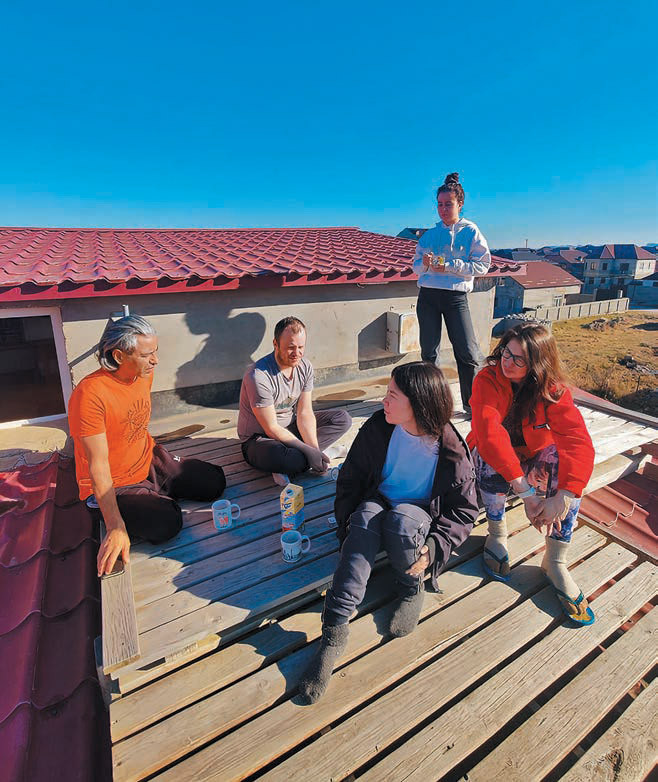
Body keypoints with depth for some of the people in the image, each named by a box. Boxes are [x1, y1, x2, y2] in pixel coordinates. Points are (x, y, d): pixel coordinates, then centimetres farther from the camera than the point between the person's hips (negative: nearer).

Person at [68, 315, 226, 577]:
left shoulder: (145, 374, -5)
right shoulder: (89, 394, -28)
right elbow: (98, 466, -28)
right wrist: (116, 527, -31)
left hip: (149, 462, 7)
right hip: (112, 484, -6)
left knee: (215, 482, -1)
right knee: (165, 524, -26)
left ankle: (157, 494, 15)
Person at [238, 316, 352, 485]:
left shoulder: (305, 366, -6)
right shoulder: (258, 376, -27)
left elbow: (305, 414, -6)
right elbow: (272, 429, -24)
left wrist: (314, 449, -20)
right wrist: (310, 451, -26)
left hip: (291, 427, 8)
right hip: (259, 439, -8)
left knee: (343, 419, -1)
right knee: (295, 460, -40)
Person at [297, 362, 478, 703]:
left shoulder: (451, 449, -14)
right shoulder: (377, 428, -9)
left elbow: (464, 509, -5)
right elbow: (350, 478, 2)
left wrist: (433, 547, -19)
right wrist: (348, 522, -10)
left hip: (421, 519, -2)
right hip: (376, 506, 2)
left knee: (401, 517, -37)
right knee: (366, 517, -34)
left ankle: (411, 589, -4)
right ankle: (334, 631, -33)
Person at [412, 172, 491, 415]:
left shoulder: (470, 231, 3)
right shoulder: (430, 234, 12)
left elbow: (483, 265, -4)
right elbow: (415, 265, 14)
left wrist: (450, 266, -13)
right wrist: (425, 264, -9)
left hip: (456, 297, -3)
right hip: (427, 296, 3)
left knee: (467, 352, -8)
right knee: (428, 350, 8)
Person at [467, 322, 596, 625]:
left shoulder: (553, 389, -17)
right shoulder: (488, 380, -22)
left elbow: (579, 441, -30)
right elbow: (490, 432, -37)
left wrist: (562, 499, -45)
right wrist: (525, 491, -45)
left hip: (532, 462, 2)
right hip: (492, 462, -2)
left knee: (568, 460, -27)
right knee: (491, 457, -35)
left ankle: (555, 561, -18)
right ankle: (497, 532, -9)